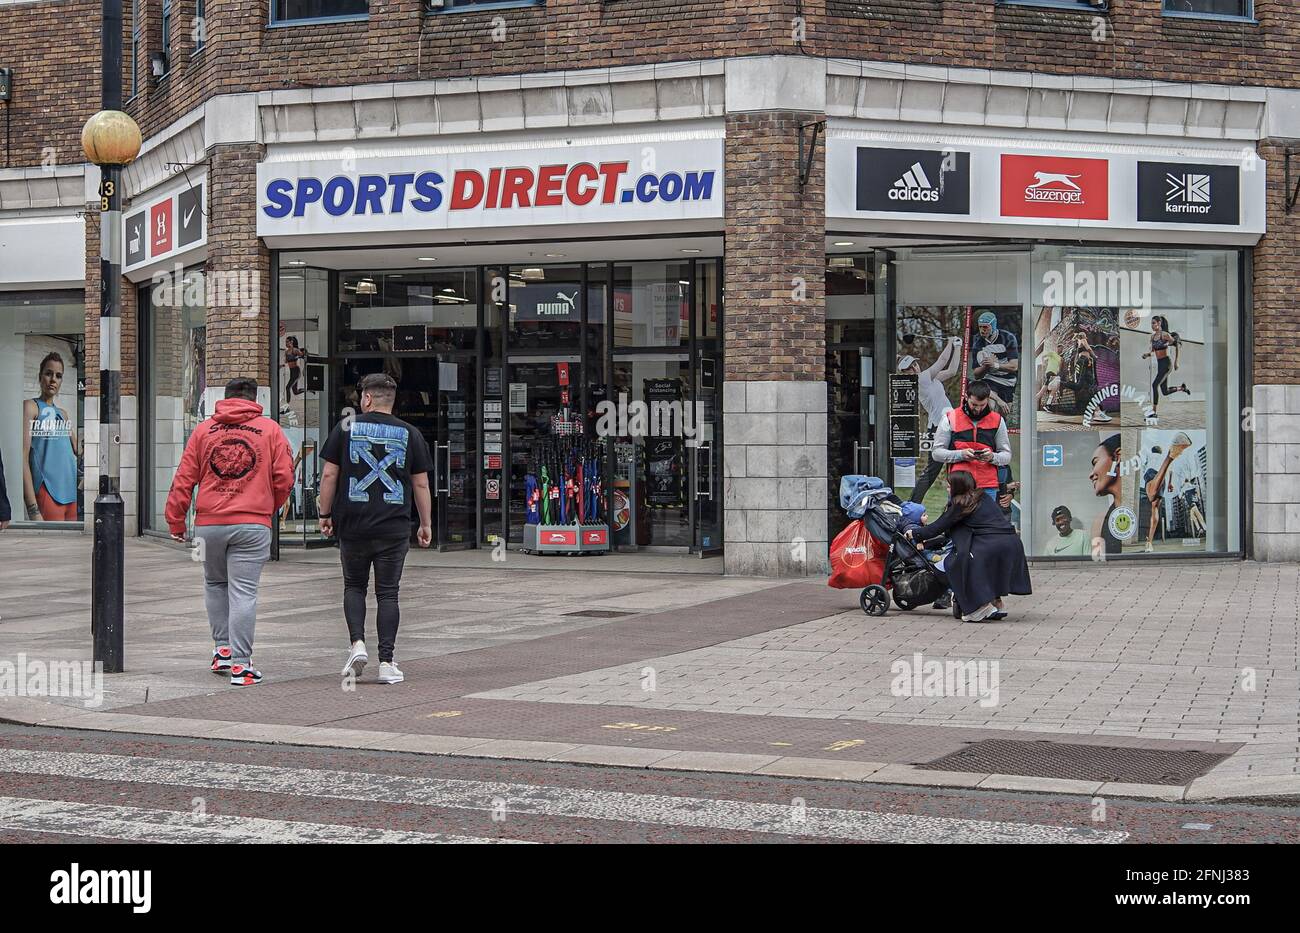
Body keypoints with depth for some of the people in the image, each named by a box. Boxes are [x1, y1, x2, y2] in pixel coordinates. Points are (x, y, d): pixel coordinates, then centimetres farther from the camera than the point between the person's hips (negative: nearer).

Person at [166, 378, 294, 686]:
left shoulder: (203, 430, 8)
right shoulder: (270, 430, 5)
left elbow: (183, 480, 6)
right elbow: (284, 478, 2)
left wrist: (176, 522, 14)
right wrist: (270, 509, 20)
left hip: (209, 523, 2)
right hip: (252, 524, -2)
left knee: (215, 584, 22)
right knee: (244, 592, -2)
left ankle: (222, 649, 20)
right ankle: (240, 664, -5)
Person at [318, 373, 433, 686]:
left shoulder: (346, 428, 2)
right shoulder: (410, 434, 4)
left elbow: (329, 475, 0)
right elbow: (421, 484, 5)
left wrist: (325, 514, 9)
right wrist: (426, 524, 12)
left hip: (353, 526, 0)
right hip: (394, 528, 0)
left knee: (354, 586, 17)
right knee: (388, 593, 5)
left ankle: (357, 643, 0)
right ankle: (386, 662, 1)